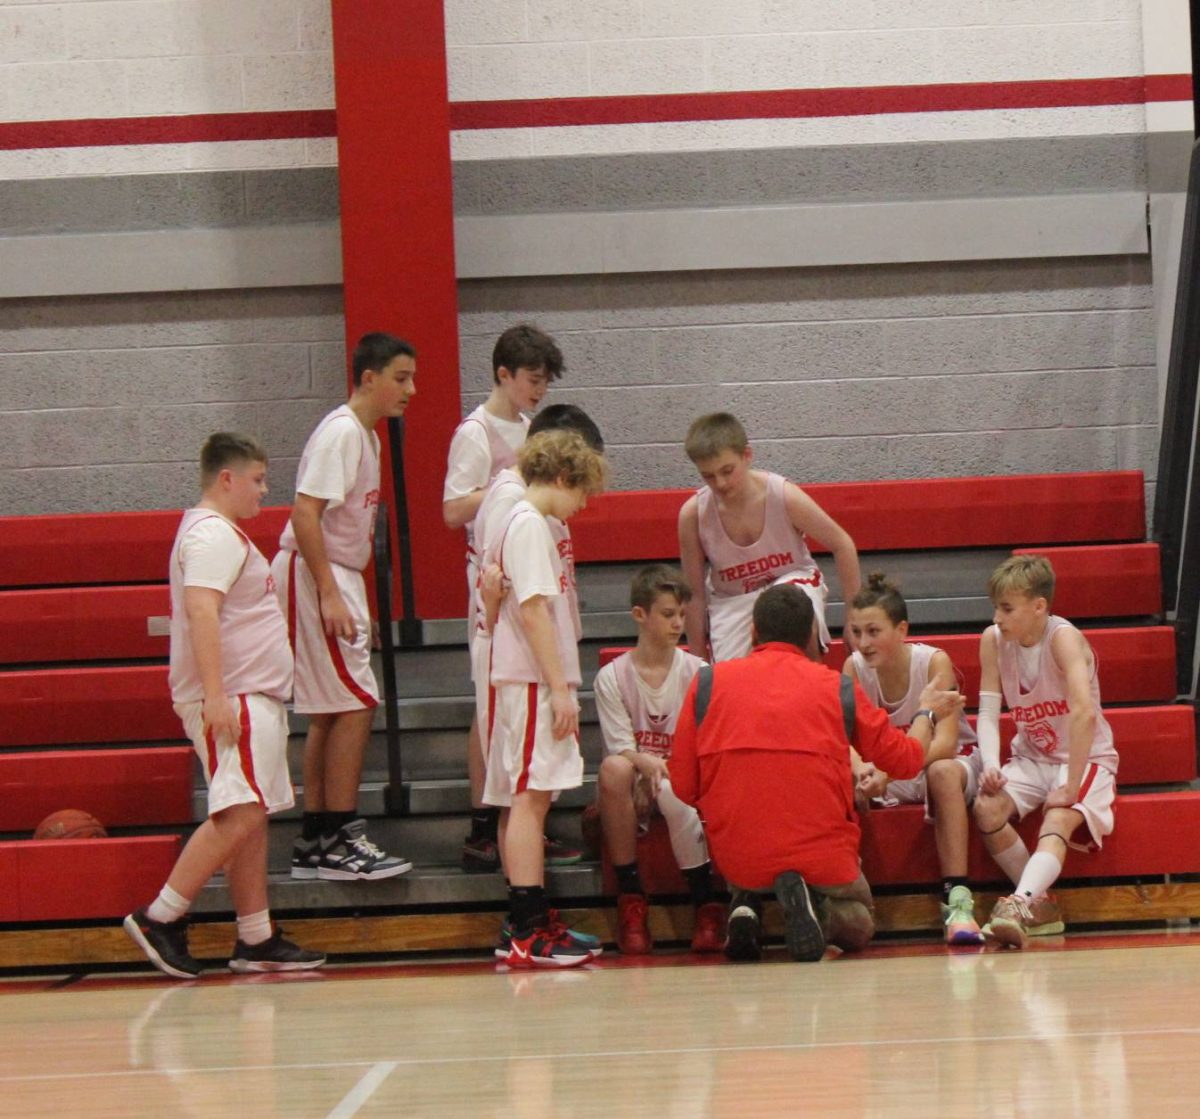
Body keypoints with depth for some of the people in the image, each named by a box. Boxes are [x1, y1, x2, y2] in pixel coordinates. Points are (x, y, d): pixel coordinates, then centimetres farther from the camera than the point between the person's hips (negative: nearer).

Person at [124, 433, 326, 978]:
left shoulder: (222, 534, 22)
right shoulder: (213, 535, -12)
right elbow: (201, 611, -23)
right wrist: (215, 694, -29)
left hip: (253, 698, 11)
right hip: (230, 698, -11)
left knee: (251, 818, 8)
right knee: (239, 815, -17)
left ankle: (257, 941, 9)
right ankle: (160, 918, -17)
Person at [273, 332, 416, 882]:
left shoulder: (366, 435, 15)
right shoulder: (341, 432, -15)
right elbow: (305, 513, -22)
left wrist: (354, 603, 21)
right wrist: (330, 595, -25)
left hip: (336, 576, 10)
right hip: (312, 575, -10)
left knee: (331, 713, 11)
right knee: (355, 703, -11)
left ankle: (314, 842, 16)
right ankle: (338, 840, -8)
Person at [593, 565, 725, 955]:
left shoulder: (698, 673, 2)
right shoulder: (612, 677, 0)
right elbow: (620, 747, -7)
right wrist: (645, 762, -30)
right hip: (633, 793, 0)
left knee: (672, 791, -36)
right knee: (613, 769, -34)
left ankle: (706, 905, -23)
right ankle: (629, 897, -27)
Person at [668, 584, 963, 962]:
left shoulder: (708, 681, 3)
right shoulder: (838, 688, 3)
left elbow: (682, 786, 1)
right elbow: (906, 759, 14)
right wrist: (927, 712, 35)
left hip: (736, 859, 2)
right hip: (821, 855, -2)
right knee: (857, 925, 26)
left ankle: (744, 905, 2)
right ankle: (814, 905, -9)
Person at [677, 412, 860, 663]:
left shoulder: (784, 496, -24)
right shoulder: (693, 514, -19)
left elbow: (842, 545, -9)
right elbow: (695, 593, -8)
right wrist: (698, 659, -3)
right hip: (731, 602, 2)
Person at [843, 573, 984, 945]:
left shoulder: (934, 662, -21)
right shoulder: (854, 668, -10)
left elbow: (945, 743, -29)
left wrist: (889, 771, -46)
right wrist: (860, 769, -41)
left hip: (951, 760, -3)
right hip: (888, 774, 3)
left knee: (943, 771, -39)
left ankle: (957, 899, -42)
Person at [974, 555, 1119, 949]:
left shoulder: (1063, 637, -21)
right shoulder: (993, 640, -3)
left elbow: (1085, 712, -33)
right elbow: (988, 713, -4)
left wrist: (1071, 787, -33)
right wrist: (990, 767, -23)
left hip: (1085, 759, -5)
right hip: (1031, 759, 5)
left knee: (1058, 821, -33)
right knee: (986, 808, -22)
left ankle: (1019, 904, -54)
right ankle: (1040, 906, -9)